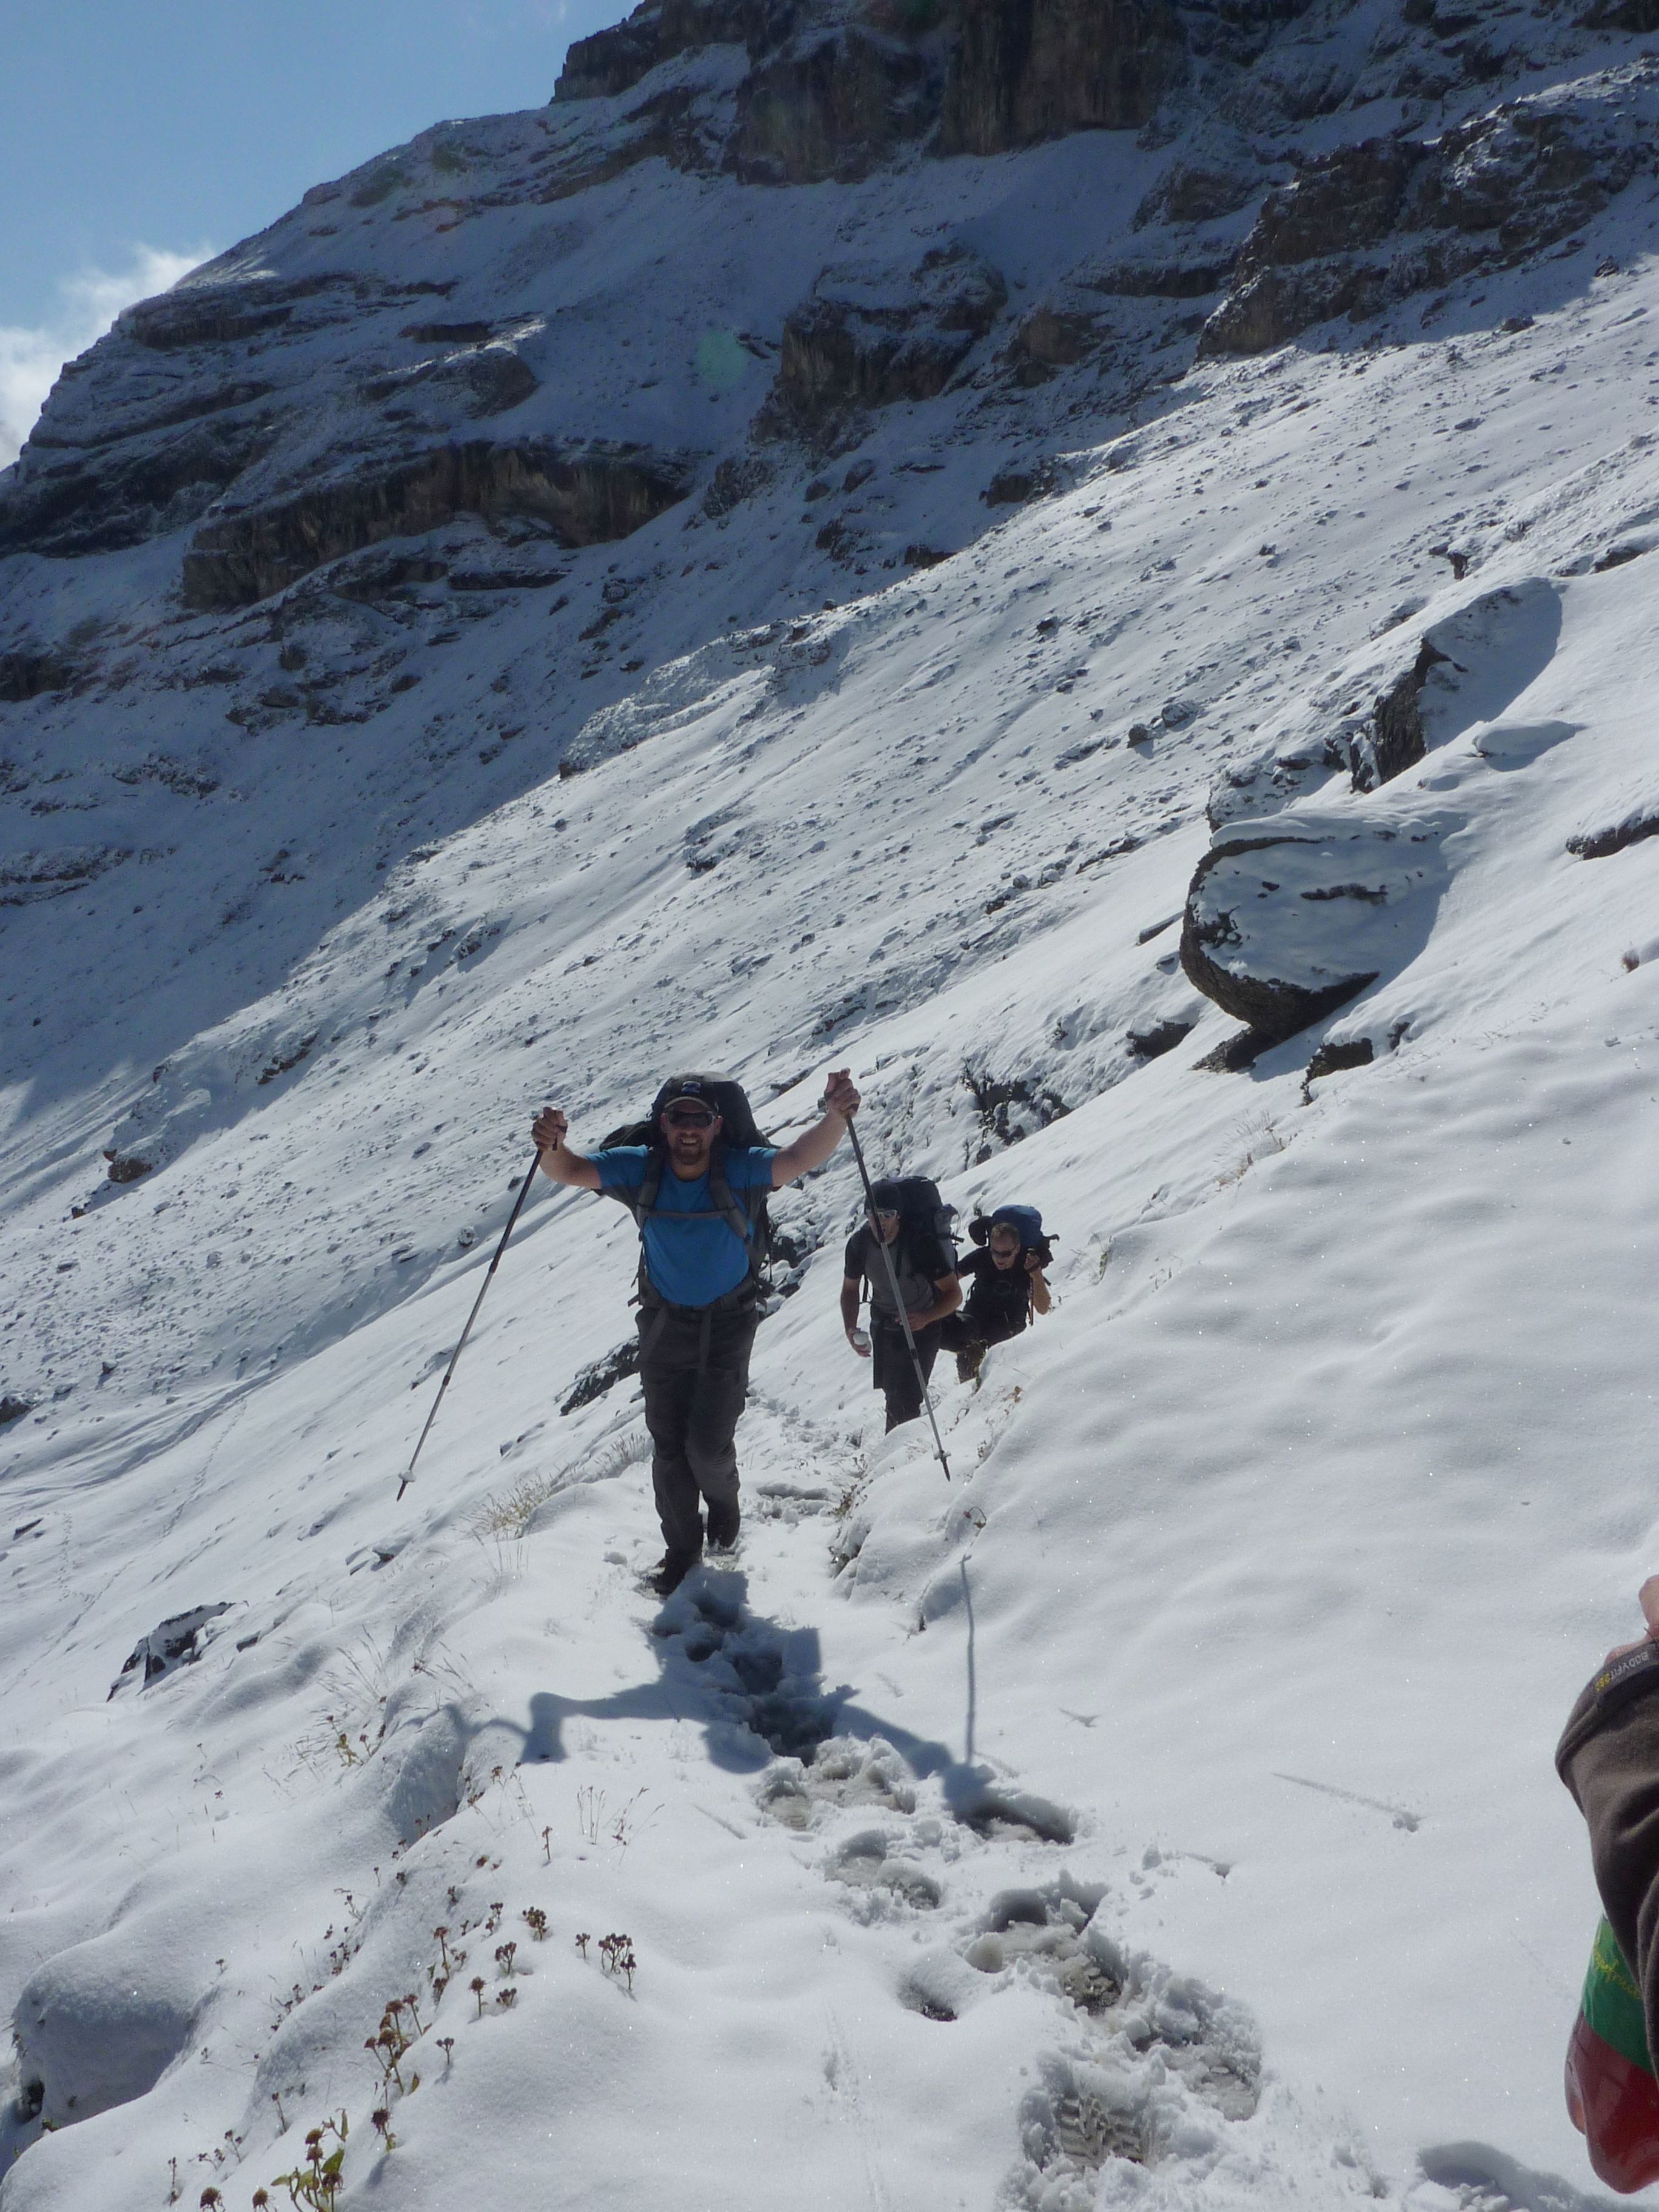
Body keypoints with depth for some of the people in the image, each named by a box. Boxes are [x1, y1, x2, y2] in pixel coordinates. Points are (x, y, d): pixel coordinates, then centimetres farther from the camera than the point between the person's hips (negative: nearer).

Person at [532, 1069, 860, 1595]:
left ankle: (724, 1502, 33)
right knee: (669, 1447, 9)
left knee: (709, 1446, -4)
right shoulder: (640, 1169, -16)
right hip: (664, 1325, 2)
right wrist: (552, 1147, -50)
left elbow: (799, 1159, -35)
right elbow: (572, 1171, -25)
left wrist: (834, 1119, -56)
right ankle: (682, 1547, 32)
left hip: (728, 1324, -2)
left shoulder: (738, 1170, -21)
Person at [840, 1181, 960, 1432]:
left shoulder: (922, 1242, -28)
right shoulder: (859, 1243, -15)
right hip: (884, 1325, 4)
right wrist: (850, 1329, -14)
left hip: (923, 1325, -4)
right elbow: (850, 1289, 2)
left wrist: (926, 1317, -43)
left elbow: (954, 1294, -25)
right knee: (892, 1393, 12)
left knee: (906, 1399, -13)